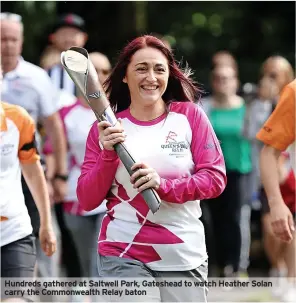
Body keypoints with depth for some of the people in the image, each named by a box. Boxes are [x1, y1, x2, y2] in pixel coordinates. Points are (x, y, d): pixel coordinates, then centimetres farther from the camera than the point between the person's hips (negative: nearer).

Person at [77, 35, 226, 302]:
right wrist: (108, 155, -15)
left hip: (185, 257, 1)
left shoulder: (190, 115, 1)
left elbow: (216, 178, -3)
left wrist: (164, 186, -17)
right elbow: (87, 201, 1)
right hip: (123, 256, -1)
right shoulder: (105, 127, 2)